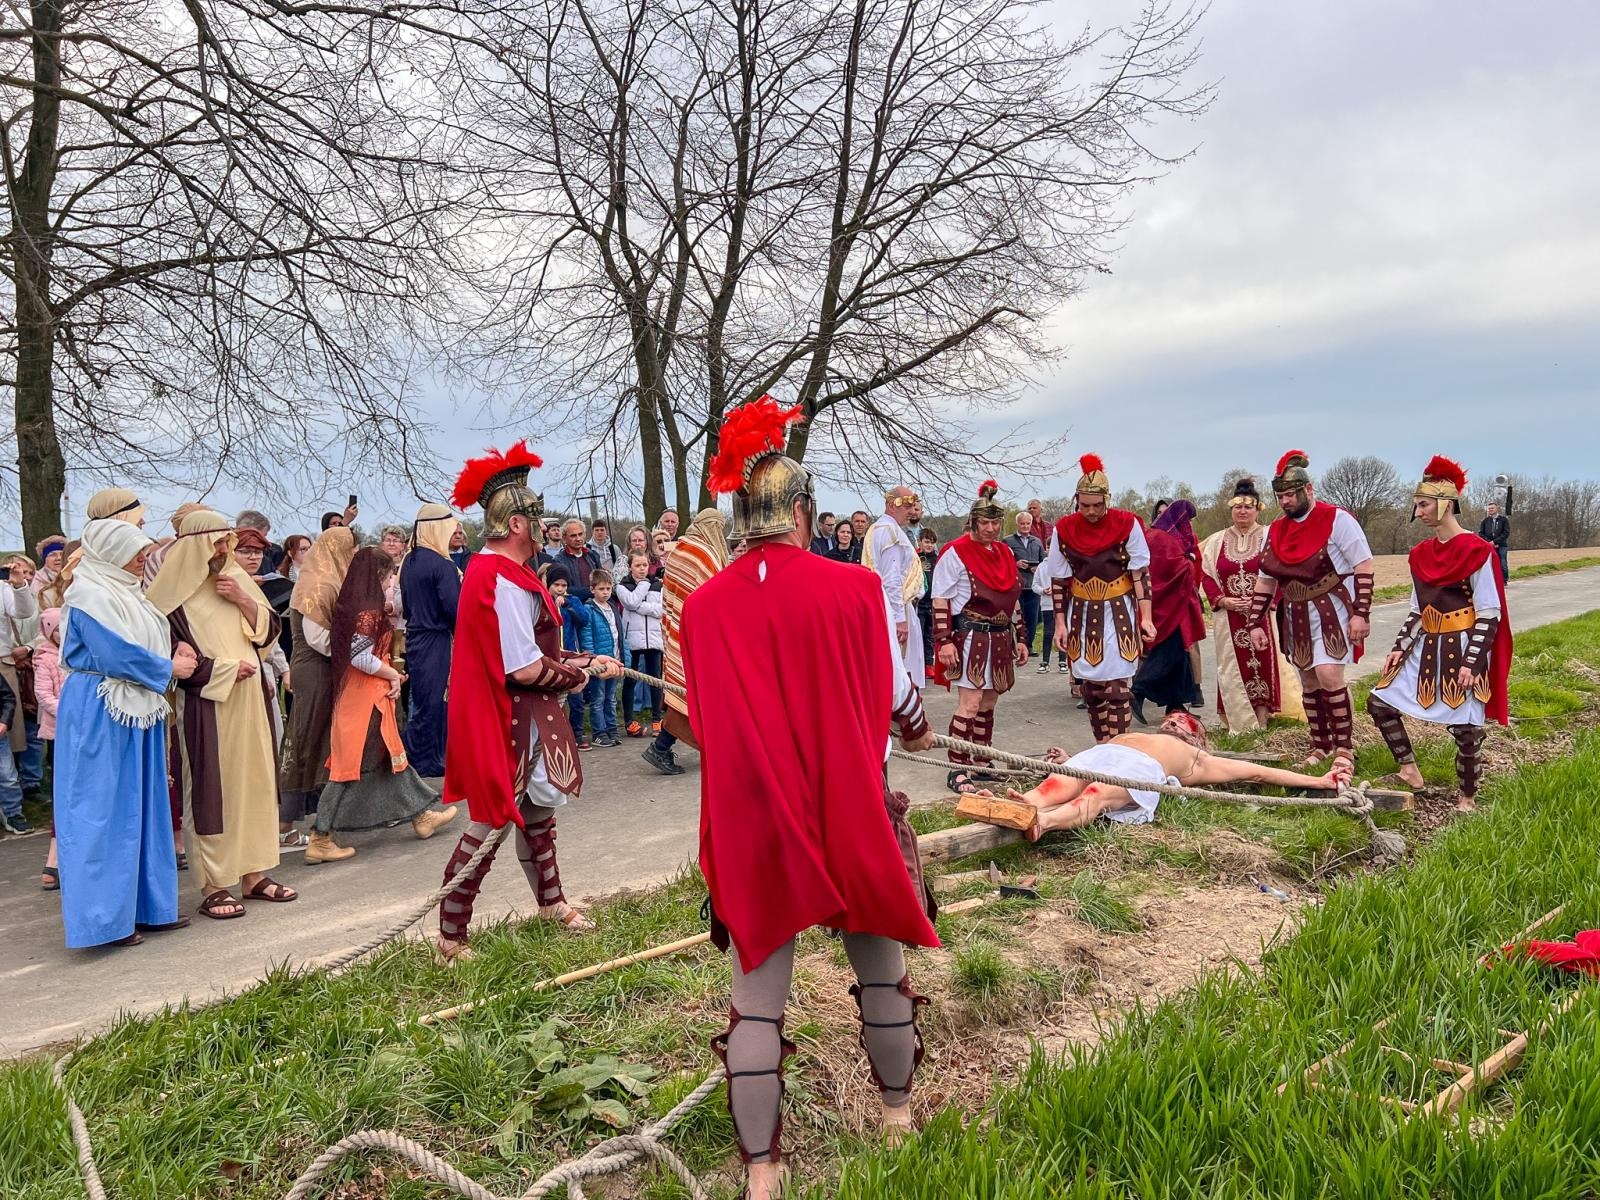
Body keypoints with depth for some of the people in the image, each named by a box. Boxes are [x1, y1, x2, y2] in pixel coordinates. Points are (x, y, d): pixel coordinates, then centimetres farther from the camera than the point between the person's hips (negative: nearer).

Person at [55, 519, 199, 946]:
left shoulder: (124, 593, 16)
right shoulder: (92, 595, -13)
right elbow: (117, 655, -20)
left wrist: (174, 650, 2)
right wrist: (170, 667, -8)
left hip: (137, 710, 10)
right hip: (100, 713, -10)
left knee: (141, 807, 12)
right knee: (104, 810, -3)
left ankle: (144, 905, 20)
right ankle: (105, 918, 4)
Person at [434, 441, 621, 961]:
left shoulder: (493, 572, 11)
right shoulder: (505, 581, -22)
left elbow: (533, 649, 13)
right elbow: (526, 668, -26)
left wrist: (587, 660, 8)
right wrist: (575, 675, -9)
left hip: (522, 719, 11)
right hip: (507, 720, -11)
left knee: (537, 811, 22)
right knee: (491, 823, -1)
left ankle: (550, 902, 40)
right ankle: (450, 938, 11)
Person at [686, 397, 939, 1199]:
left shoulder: (703, 607, -5)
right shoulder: (853, 588, -10)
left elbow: (705, 721, 4)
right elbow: (892, 697, 1)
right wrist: (918, 731, 23)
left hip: (749, 819, 1)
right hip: (848, 808, 0)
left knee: (756, 994, 9)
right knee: (881, 967, 21)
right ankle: (896, 1111, 40)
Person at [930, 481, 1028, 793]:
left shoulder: (1005, 552, 13)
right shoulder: (955, 553, -9)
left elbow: (1013, 598, 19)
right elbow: (940, 600, -10)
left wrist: (1019, 638, 17)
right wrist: (945, 641, -16)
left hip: (1000, 638, 7)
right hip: (970, 638, -7)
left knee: (988, 705, 12)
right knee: (969, 705, -10)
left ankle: (981, 763, 22)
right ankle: (957, 770, -4)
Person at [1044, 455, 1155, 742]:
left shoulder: (1127, 524, -8)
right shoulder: (1065, 529, -2)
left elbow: (1140, 574, -4)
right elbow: (1059, 581, 3)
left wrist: (1146, 617, -9)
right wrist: (1060, 623, 1)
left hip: (1119, 613, -2)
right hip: (1082, 614, 3)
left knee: (1117, 687, -8)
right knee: (1090, 687, 5)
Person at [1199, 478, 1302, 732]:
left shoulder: (1270, 537, 1)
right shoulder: (1217, 540, 8)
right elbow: (1206, 575, 7)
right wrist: (1222, 600, -8)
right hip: (1229, 617, 2)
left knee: (1263, 665, 0)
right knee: (1233, 668, 3)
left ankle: (1262, 719, 9)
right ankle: (1241, 722, 10)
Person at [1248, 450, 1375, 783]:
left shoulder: (1337, 520, -10)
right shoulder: (1275, 530, 8)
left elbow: (1364, 567, -10)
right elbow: (1265, 581, 12)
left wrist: (1361, 614, -17)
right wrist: (1256, 624, 7)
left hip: (1332, 609, -6)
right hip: (1296, 615, 6)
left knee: (1328, 673, -18)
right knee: (1308, 681, 9)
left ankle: (1344, 749, -5)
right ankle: (1320, 747, 21)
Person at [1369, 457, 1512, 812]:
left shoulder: (1477, 551, -12)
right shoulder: (1421, 554, 8)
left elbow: (1489, 613, -13)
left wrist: (1471, 662, -18)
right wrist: (1400, 648, 5)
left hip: (1462, 648, -7)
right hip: (1427, 646, 7)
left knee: (1465, 725, -2)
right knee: (1379, 702, 3)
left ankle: (1467, 798, 17)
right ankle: (1410, 772, 16)